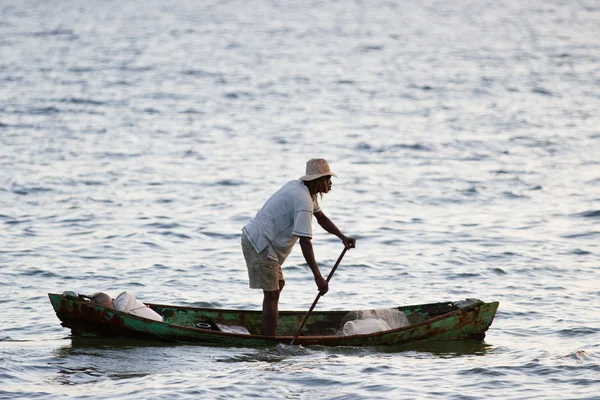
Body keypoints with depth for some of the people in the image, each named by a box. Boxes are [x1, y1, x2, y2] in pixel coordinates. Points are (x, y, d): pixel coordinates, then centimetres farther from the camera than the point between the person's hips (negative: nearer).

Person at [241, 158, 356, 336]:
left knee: (278, 285, 22)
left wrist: (343, 237, 12)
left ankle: (263, 336, 27)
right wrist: (318, 277, -30)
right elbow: (305, 242, -28)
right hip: (260, 244, -11)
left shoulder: (298, 187, 11)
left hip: (253, 237, 11)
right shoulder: (303, 201, -22)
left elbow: (321, 217, 25)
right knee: (272, 295, -9)